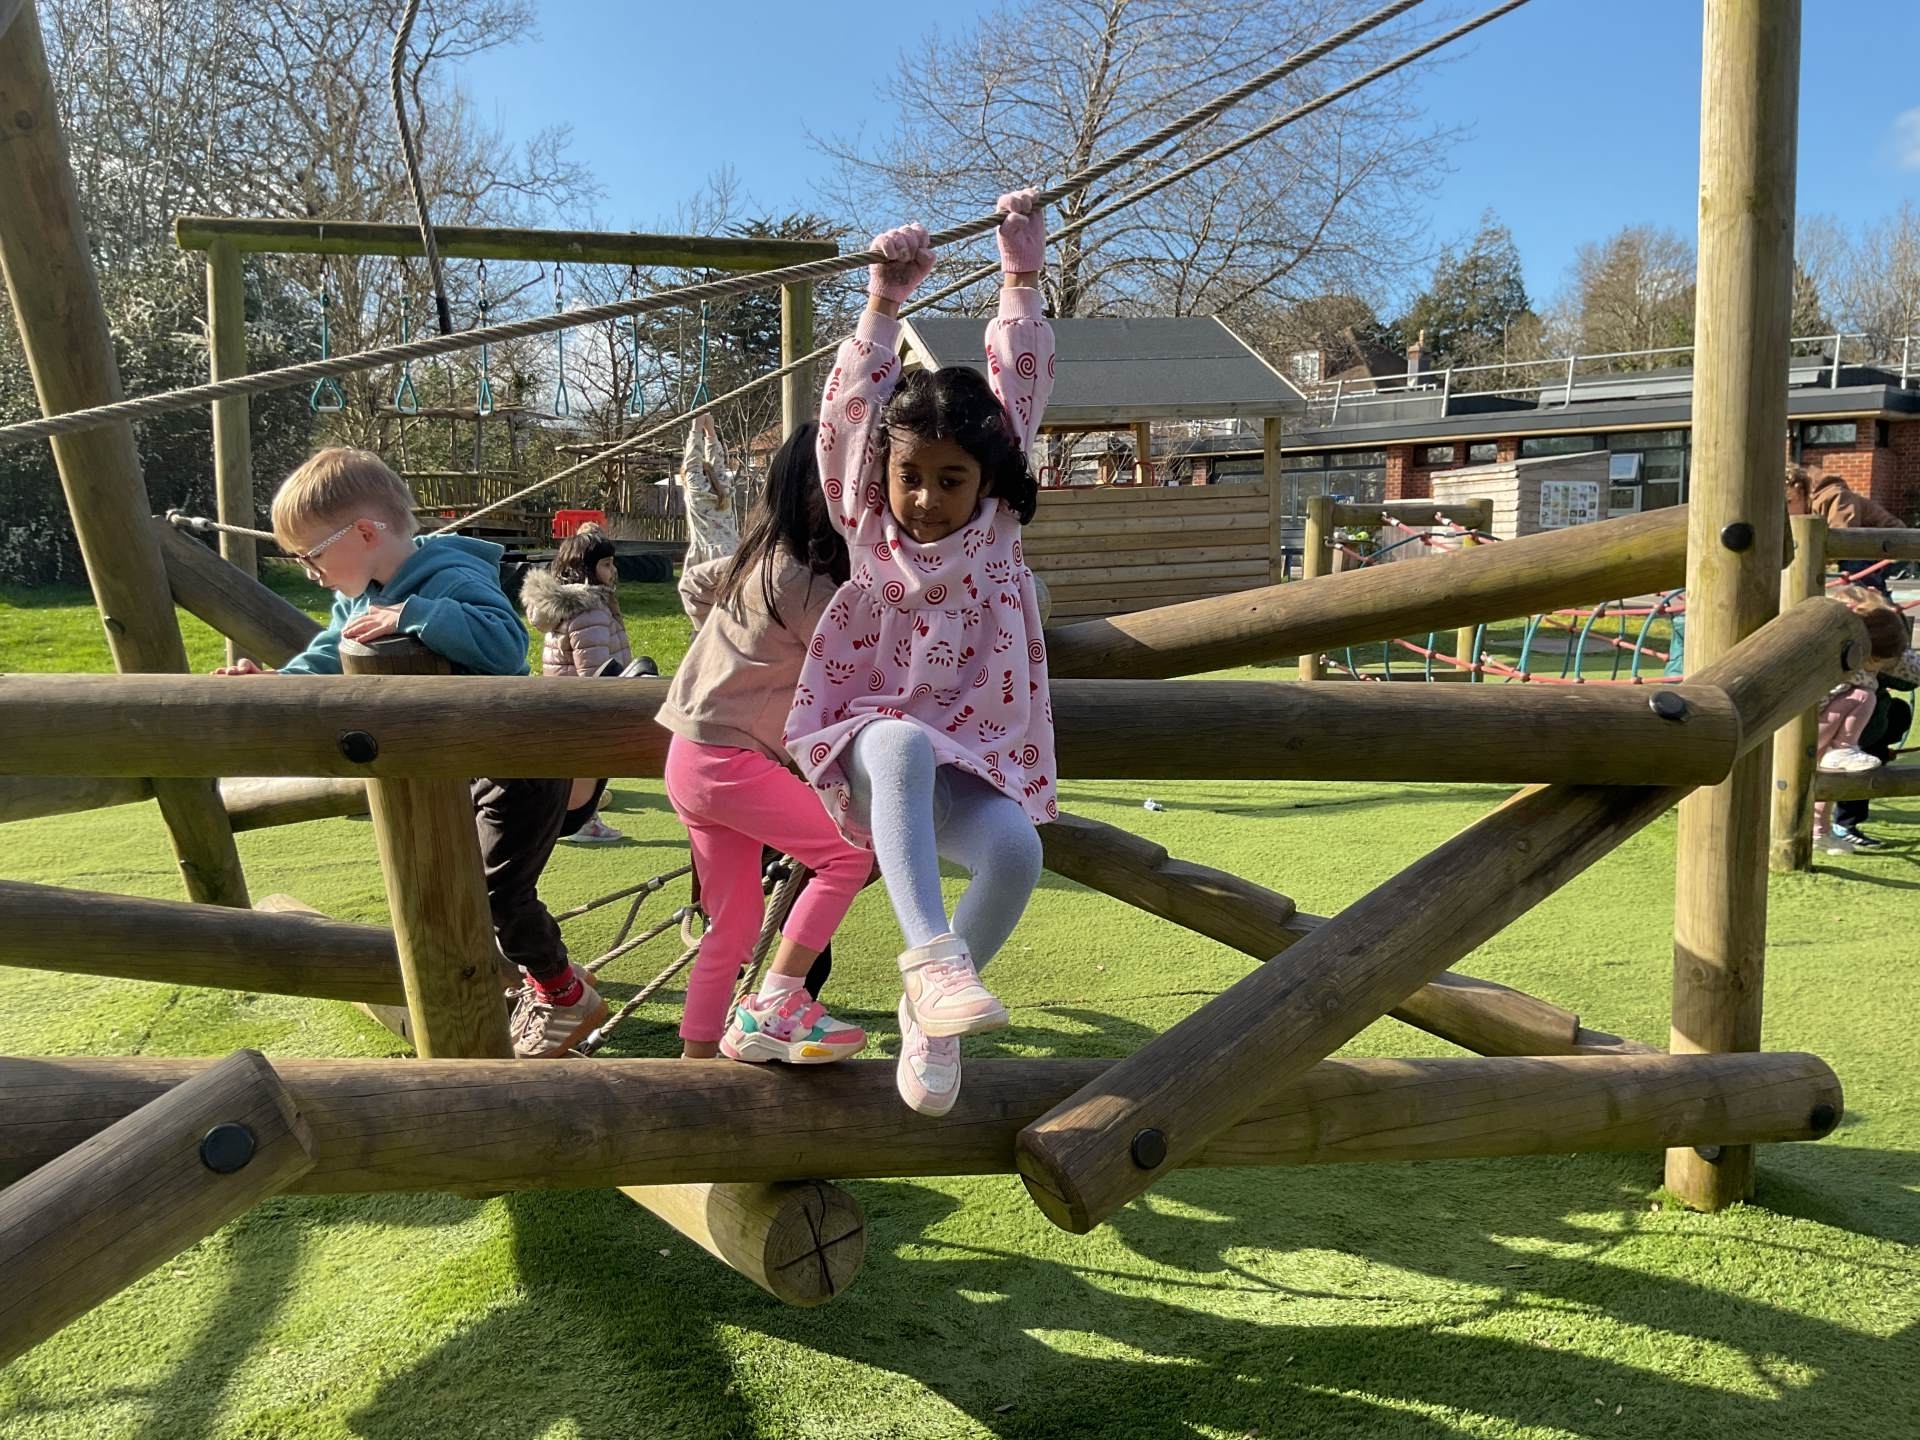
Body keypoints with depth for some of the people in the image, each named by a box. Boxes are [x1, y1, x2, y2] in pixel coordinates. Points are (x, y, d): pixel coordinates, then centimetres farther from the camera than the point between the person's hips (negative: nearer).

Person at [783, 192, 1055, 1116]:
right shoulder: (870, 525, 7)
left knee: (1016, 851, -32)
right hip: (870, 751, -1)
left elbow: (1018, 388, 6)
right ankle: (931, 958, -48)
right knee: (903, 745, -40)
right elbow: (849, 411, 0)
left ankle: (932, 1020, -9)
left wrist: (1020, 279, 7)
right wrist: (885, 302, -1)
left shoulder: (996, 522, 8)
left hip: (973, 767, 1)